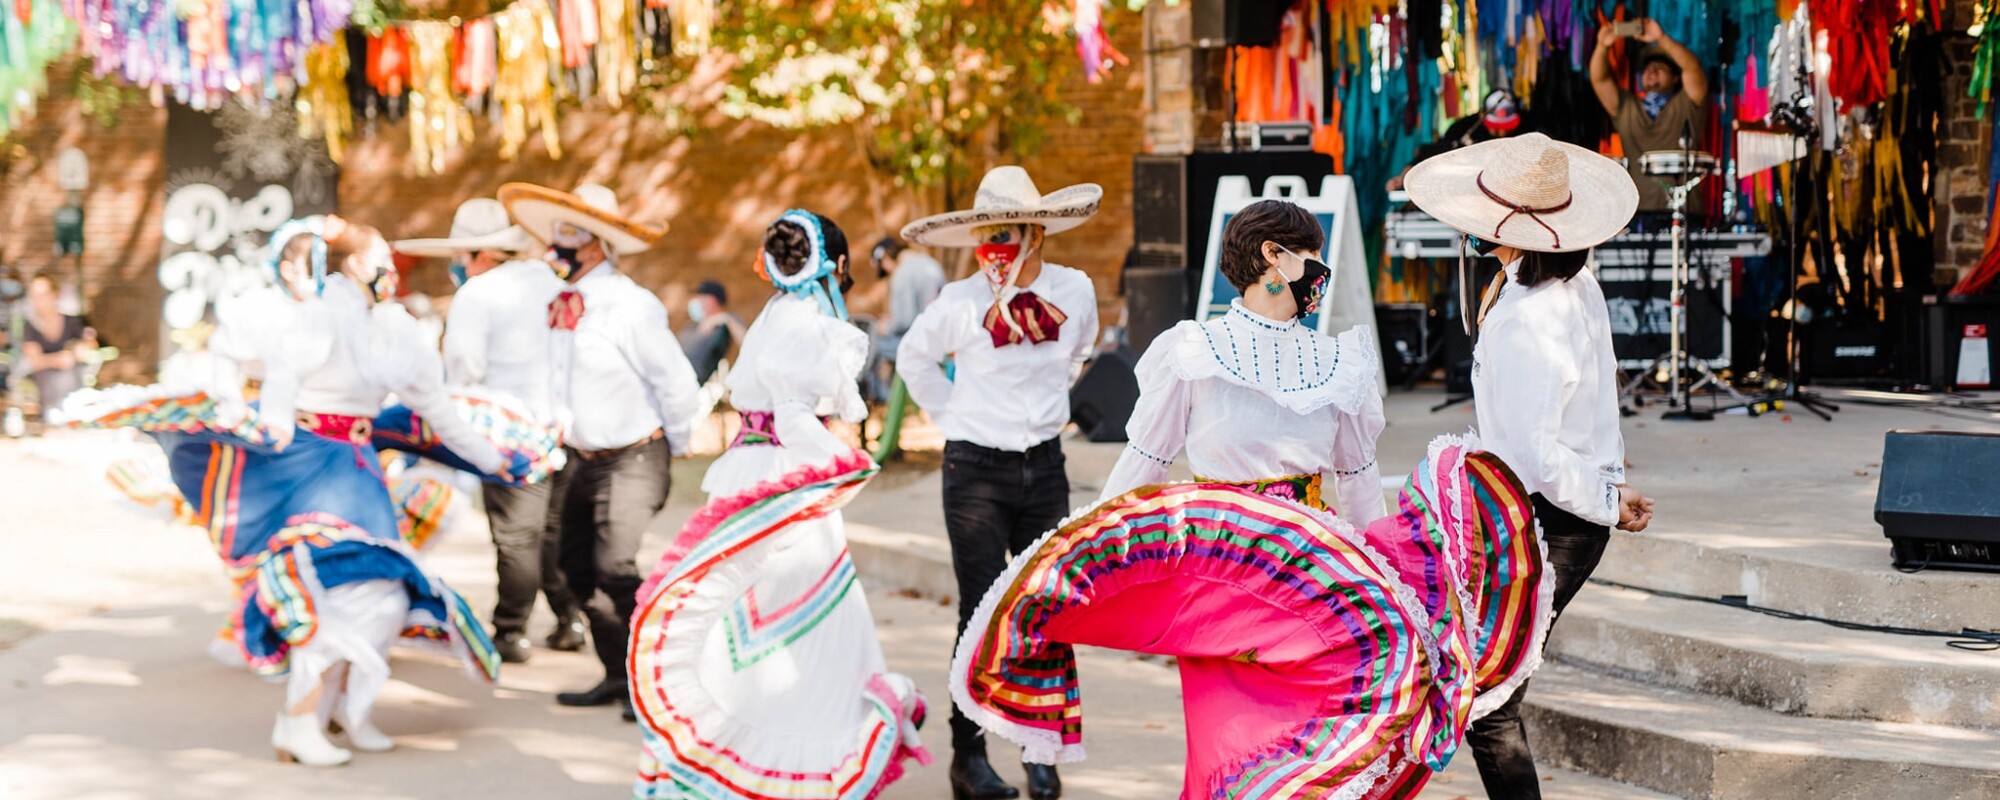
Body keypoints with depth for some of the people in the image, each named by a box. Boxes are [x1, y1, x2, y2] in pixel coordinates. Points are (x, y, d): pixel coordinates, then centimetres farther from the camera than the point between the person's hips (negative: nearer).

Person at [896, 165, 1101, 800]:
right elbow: (914, 358, 8)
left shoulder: (1075, 291, -5)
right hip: (976, 469, -3)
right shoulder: (961, 303, -12)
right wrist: (952, 414, 4)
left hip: (1044, 467, 3)